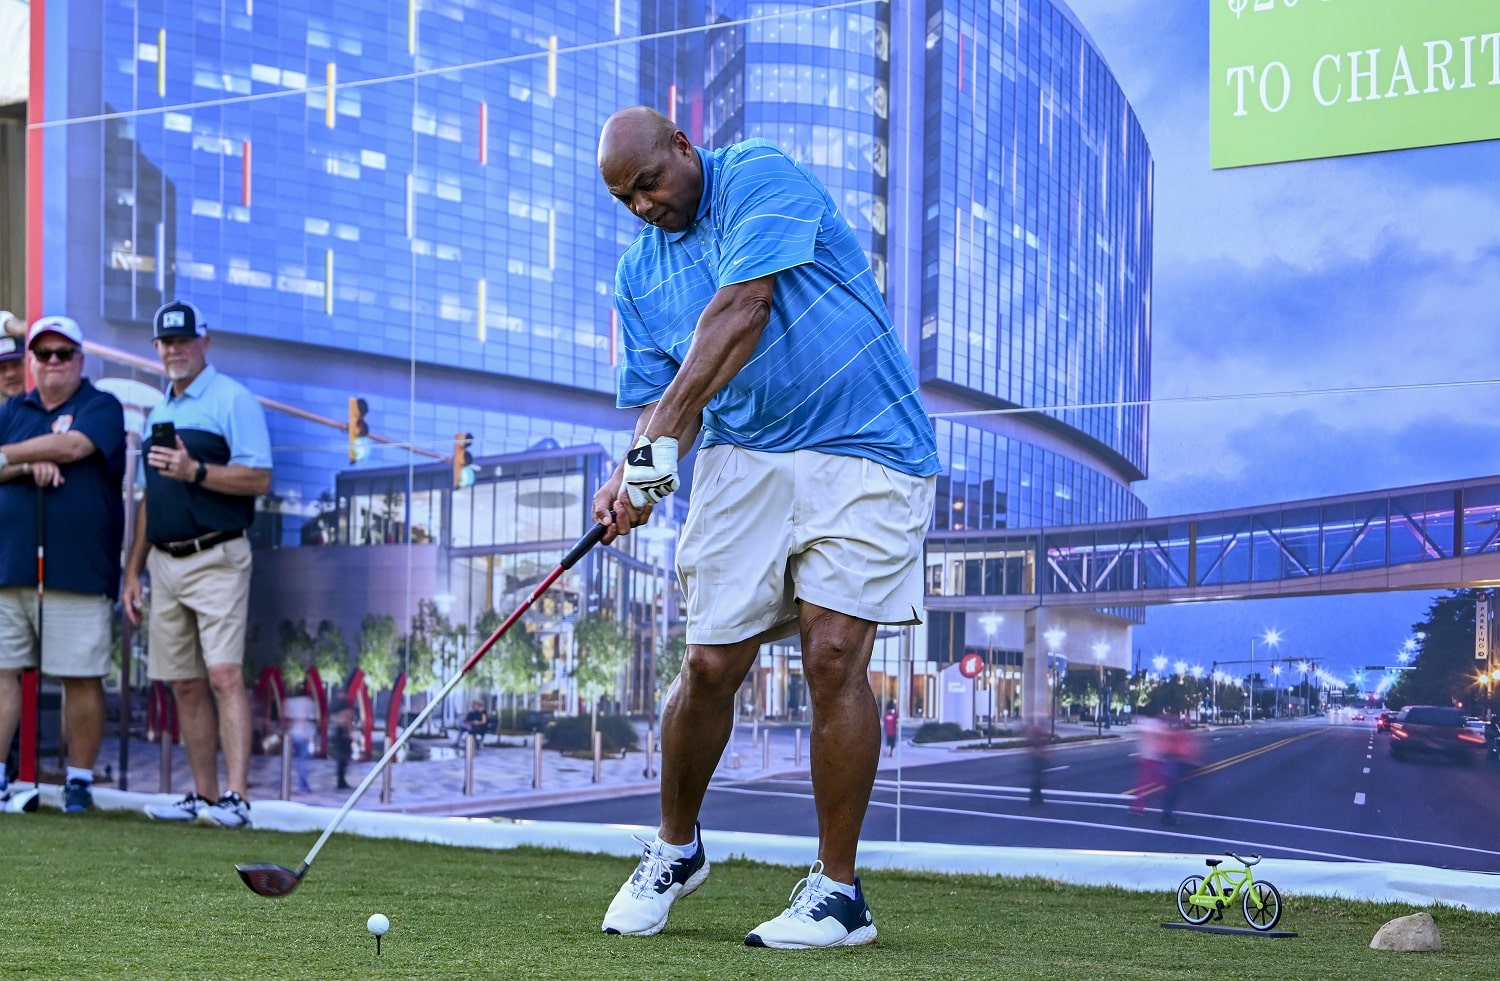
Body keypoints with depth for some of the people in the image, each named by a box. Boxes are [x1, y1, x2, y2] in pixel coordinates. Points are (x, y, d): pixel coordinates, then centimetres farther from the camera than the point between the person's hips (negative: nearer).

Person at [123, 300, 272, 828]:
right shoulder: (159, 411, 19)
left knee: (224, 675, -14)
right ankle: (203, 796, 12)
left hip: (215, 559, -7)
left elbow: (259, 478, -12)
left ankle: (236, 797, -18)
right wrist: (133, 570, 19)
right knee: (186, 684, 7)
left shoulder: (233, 399, -3)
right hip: (165, 563, 7)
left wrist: (195, 471, -22)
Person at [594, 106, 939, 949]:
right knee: (710, 664, -2)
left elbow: (743, 309, -19)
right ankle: (676, 849, 22)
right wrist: (635, 476, -12)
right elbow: (661, 397, 10)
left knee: (835, 655, -13)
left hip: (863, 449, -5)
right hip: (743, 461, 5)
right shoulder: (639, 272, 13)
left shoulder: (762, 177, -6)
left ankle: (839, 893, -3)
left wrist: (671, 424, -24)